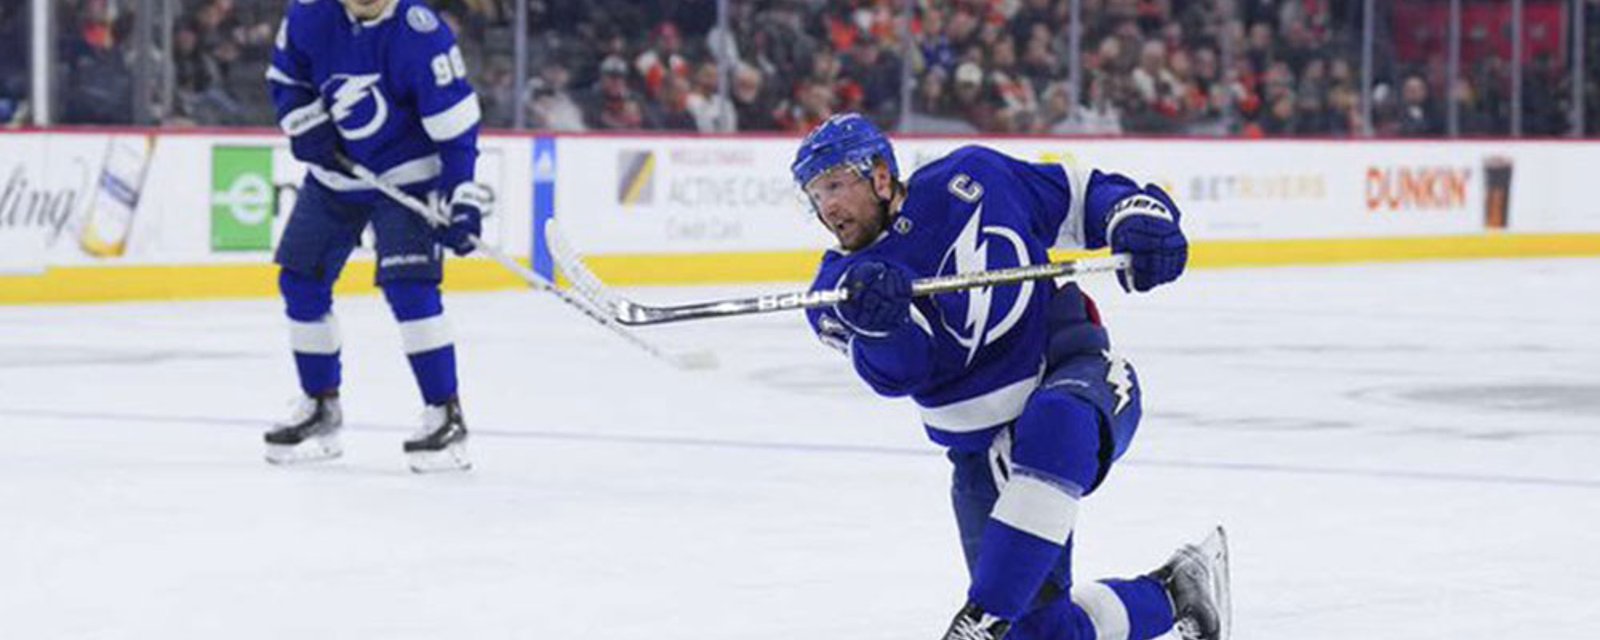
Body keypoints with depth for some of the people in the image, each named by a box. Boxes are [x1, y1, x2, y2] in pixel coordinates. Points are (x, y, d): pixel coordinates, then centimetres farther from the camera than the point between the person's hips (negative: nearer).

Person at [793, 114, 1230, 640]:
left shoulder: (970, 181, -6)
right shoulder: (838, 290, -2)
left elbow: (1083, 197, 5)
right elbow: (898, 371, -21)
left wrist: (1138, 219, -16)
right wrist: (876, 322, -43)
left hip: (1077, 374, -3)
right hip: (984, 451, 3)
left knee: (1054, 424, -41)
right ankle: (1173, 593, 22)